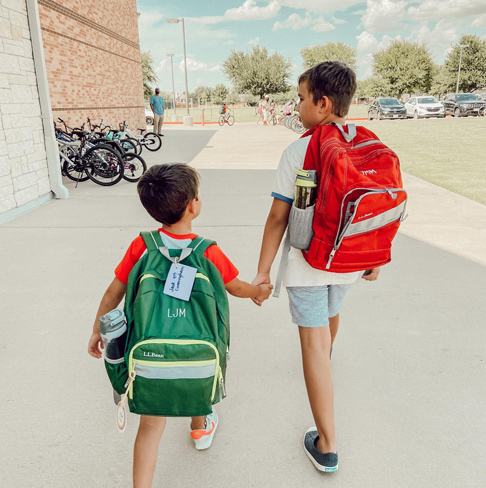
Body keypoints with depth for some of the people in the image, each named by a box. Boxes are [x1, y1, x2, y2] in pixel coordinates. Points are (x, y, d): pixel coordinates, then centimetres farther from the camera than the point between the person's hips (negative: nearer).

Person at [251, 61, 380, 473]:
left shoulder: (298, 152, -17)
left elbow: (278, 217, -15)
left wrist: (263, 271, -7)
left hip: (307, 264, -5)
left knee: (314, 343, 3)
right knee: (331, 314, 32)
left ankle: (327, 445, 11)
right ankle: (327, 356, 65)